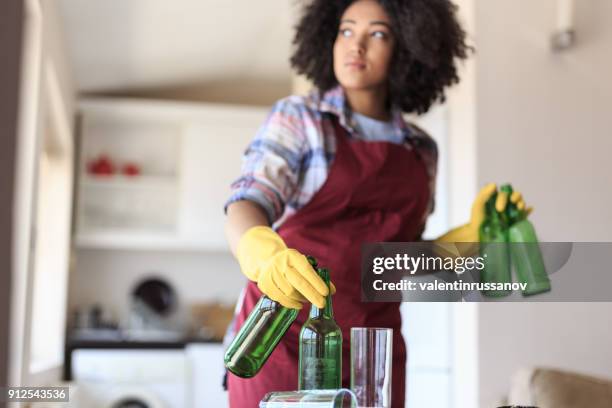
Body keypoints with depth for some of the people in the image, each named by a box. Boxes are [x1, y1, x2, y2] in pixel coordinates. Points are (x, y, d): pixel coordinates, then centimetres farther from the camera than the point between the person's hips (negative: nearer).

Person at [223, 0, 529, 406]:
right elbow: (245, 207, -16)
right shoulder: (298, 118, -1)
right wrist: (265, 256, -38)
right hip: (284, 338, -3)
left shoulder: (422, 150, 10)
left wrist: (472, 235, 0)